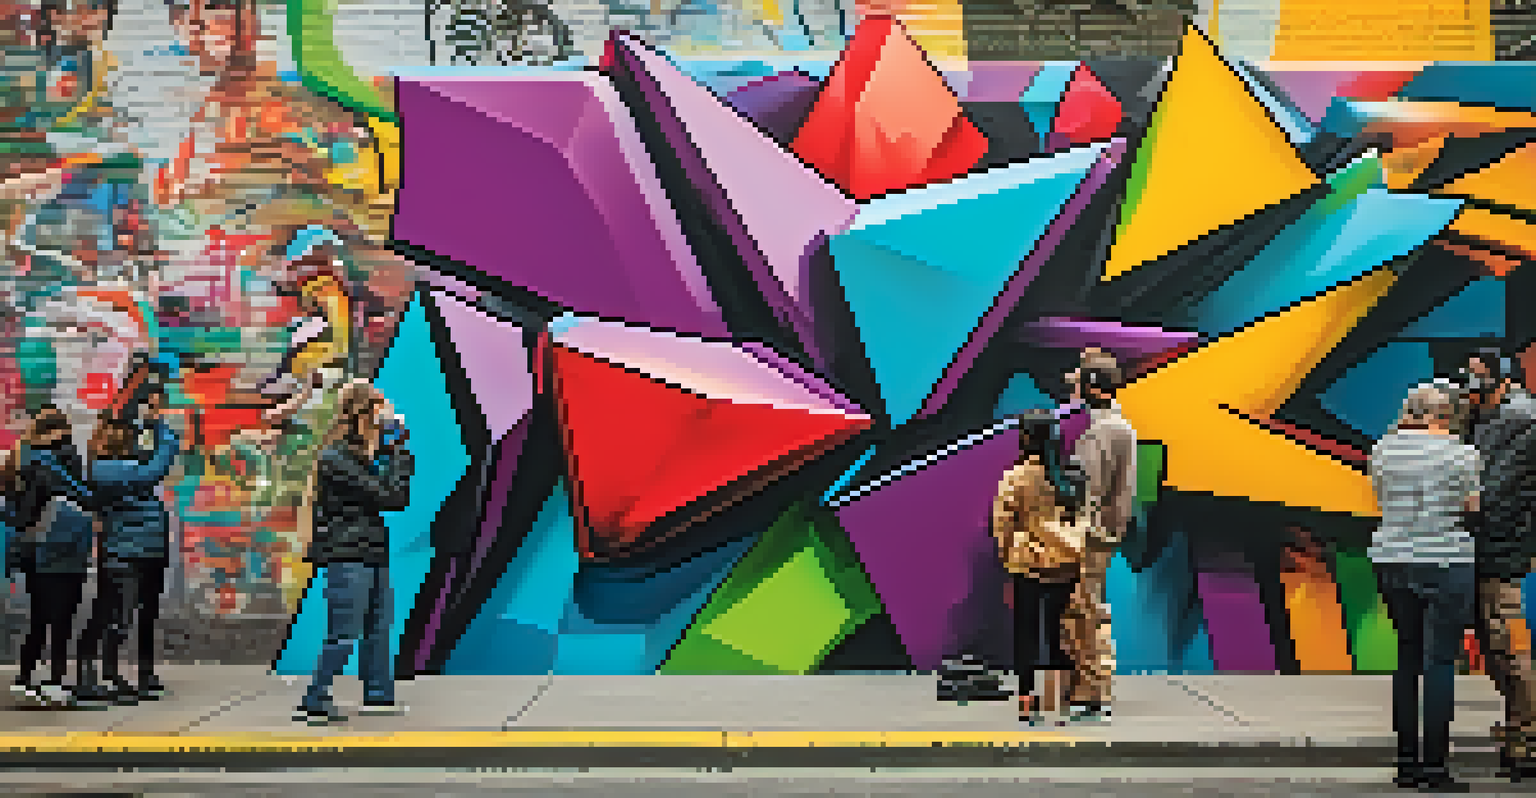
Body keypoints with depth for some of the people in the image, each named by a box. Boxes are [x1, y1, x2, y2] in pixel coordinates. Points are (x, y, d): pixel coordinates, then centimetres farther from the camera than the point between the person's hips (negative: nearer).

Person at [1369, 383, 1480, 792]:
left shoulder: (1383, 449, 5)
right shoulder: (1458, 452, -7)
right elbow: (1473, 507, -1)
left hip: (1392, 561, 5)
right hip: (1445, 561, -5)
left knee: (1407, 657, 12)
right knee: (1441, 661, -1)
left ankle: (1407, 762, 13)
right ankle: (1434, 765, -2)